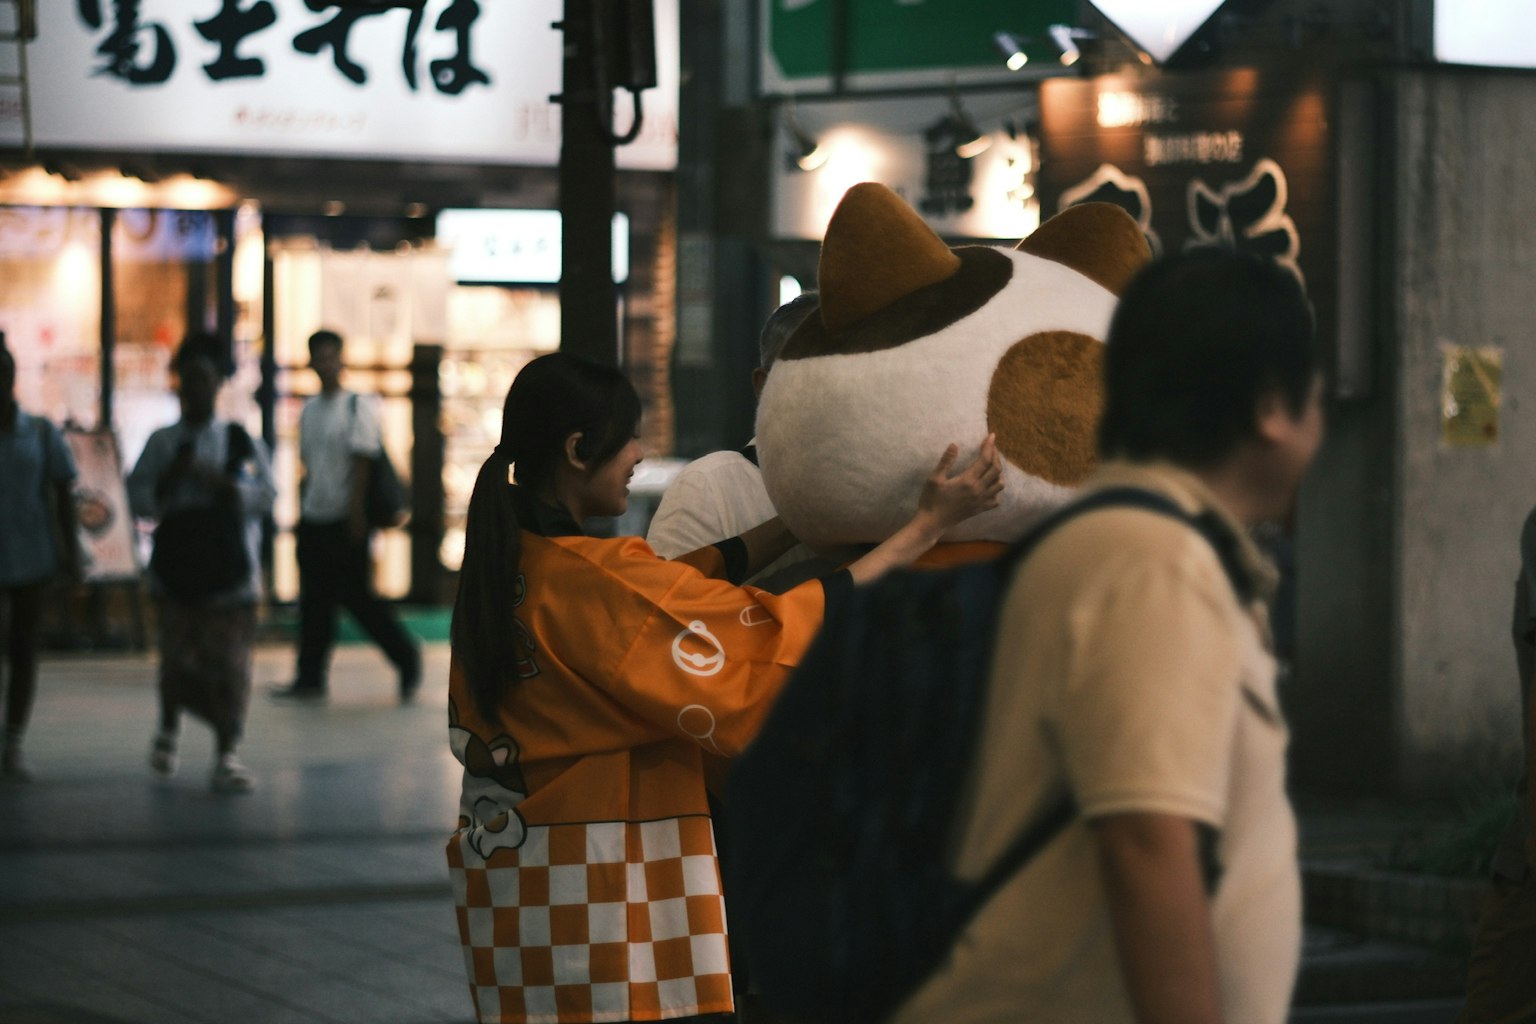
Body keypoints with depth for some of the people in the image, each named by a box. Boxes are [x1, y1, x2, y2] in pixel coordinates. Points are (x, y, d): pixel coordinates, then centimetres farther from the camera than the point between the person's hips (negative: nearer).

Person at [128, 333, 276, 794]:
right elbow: (139, 500, 6)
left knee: (227, 661, -5)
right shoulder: (161, 443, 7)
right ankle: (168, 729, 33)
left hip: (229, 569, -1)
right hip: (175, 566, 1)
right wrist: (169, 481, -12)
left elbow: (266, 495, -1)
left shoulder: (241, 440, 4)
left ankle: (226, 756, 0)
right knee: (178, 656, 5)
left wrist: (220, 482, -15)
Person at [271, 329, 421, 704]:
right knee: (314, 601, 4)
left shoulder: (358, 406, -6)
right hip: (314, 518, 6)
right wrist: (302, 511, 14)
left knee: (356, 595, -4)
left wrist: (355, 512, -16)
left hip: (345, 519, -6)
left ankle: (406, 657, 11)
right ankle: (310, 678, 7)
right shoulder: (309, 410, 13)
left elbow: (361, 462, -11)